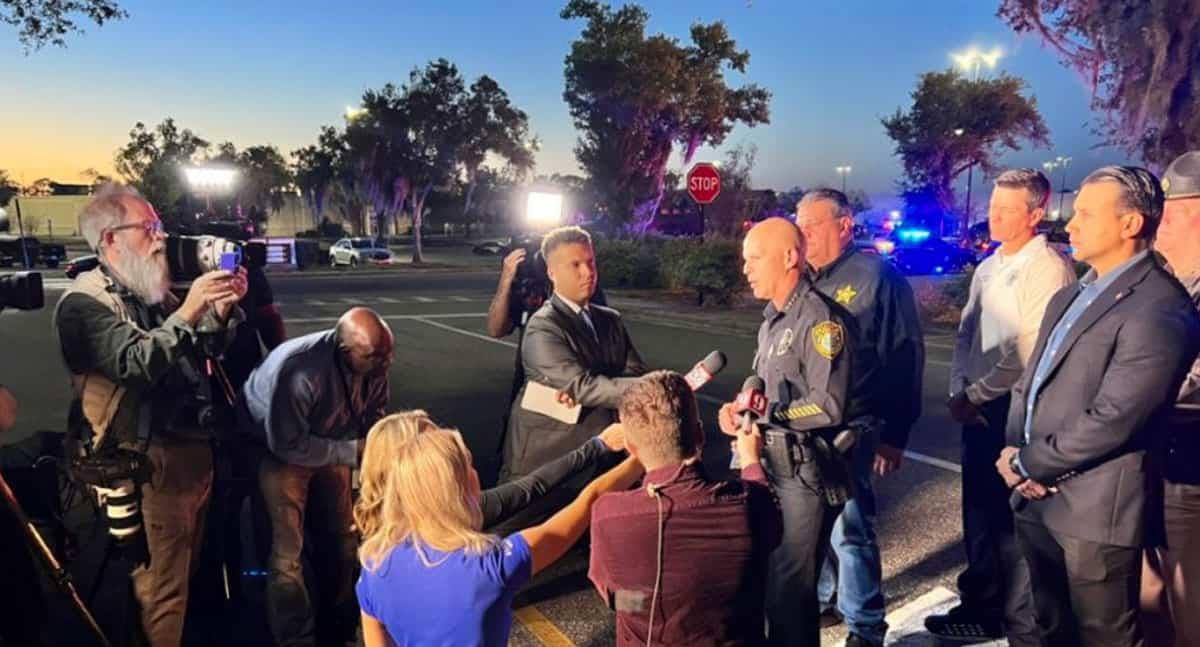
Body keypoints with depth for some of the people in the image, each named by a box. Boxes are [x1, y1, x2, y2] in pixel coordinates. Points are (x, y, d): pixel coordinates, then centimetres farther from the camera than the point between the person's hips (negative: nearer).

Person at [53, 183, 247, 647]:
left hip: (196, 448, 8)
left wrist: (221, 310, 1)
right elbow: (137, 364, -24)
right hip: (150, 460, -8)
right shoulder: (85, 302, -9)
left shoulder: (155, 293, 13)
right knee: (163, 588, -1)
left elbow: (204, 352, 18)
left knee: (189, 572, 19)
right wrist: (188, 311, -29)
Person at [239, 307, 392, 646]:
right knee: (288, 551, -5)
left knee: (339, 538, 15)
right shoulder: (298, 371, -40)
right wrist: (354, 451, -31)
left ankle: (334, 619, 39)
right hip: (278, 449, -5)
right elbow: (288, 445, -31)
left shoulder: (373, 363, -22)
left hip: (330, 444, 6)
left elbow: (374, 411, -2)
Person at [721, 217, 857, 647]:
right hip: (770, 464, 9)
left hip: (804, 471, -8)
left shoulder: (821, 320, -15)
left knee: (789, 583, 2)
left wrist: (763, 411, -17)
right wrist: (742, 409, -1)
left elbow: (828, 406, -22)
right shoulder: (772, 320, 14)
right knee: (764, 571, 17)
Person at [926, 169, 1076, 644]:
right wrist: (958, 391, 2)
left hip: (1017, 410, -8)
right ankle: (982, 607, 31)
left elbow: (1030, 352, -19)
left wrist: (976, 395, -13)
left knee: (1012, 519, 1)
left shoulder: (1048, 268, -12)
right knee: (979, 511, 16)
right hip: (978, 408, 8)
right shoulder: (987, 268, 13)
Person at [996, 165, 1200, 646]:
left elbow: (1112, 420, -23)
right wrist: (1015, 451, -3)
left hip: (1092, 508, -8)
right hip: (1036, 497, 8)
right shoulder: (1070, 297, 13)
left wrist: (1027, 465, -12)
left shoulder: (1158, 310, -17)